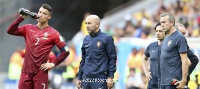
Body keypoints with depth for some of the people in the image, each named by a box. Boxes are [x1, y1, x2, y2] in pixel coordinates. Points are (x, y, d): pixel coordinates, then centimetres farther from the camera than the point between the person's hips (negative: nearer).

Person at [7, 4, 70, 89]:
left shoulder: (53, 33, -2)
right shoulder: (28, 28, 9)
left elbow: (65, 51, -1)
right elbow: (10, 31, 1)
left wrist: (53, 64, -5)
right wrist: (21, 17, -6)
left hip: (40, 73, -4)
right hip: (26, 72, 4)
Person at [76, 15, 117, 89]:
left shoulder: (106, 39, -3)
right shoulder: (86, 39, 13)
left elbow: (112, 58, -4)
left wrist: (110, 77, -10)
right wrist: (79, 78, 16)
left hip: (100, 79, -6)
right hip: (86, 79, 6)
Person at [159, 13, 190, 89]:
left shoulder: (179, 38, -9)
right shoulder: (166, 38, 17)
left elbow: (185, 61, -14)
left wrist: (183, 80, -19)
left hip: (173, 81, -9)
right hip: (163, 81, 9)